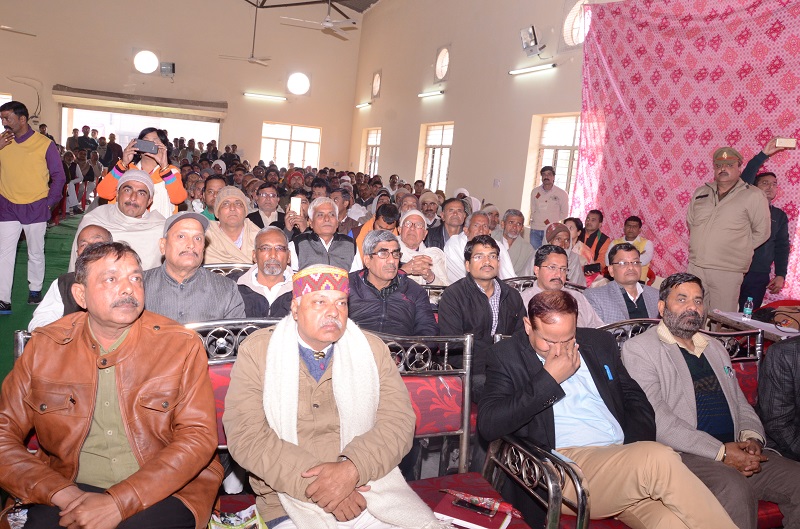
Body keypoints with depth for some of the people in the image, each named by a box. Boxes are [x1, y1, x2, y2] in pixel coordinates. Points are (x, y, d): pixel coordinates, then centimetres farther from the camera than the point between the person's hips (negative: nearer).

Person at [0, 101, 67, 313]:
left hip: (36, 208, -2)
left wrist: (50, 202, -3)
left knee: (36, 253, 11)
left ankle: (35, 290, 28)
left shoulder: (44, 144, -4)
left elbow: (59, 176, 1)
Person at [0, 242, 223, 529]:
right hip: (71, 488, 2)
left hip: (163, 491, -2)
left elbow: (198, 437, -10)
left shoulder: (183, 346, -4)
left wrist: (118, 502, -18)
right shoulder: (44, 346, 4)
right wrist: (61, 493, -13)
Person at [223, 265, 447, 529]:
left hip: (369, 483, 2)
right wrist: (313, 484, -18)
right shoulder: (256, 351, -1)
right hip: (289, 495, -1)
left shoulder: (372, 349, 6)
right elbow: (245, 434, -9)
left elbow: (398, 420, -2)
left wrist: (352, 469, -19)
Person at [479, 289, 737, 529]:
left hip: (627, 457, 4)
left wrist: (637, 455, 1)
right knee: (659, 459, -27)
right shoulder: (507, 355, 1)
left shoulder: (599, 342, 15)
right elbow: (487, 425, -11)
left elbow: (635, 399, 20)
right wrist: (549, 379, -13)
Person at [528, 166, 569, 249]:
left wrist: (555, 225, 3)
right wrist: (534, 220, 6)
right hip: (535, 230, 3)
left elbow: (564, 213, 6)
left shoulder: (562, 194, 0)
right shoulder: (535, 191, 9)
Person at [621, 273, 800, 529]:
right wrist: (721, 452, -16)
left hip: (735, 452, 8)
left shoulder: (715, 349, 24)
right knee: (735, 489, -33)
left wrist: (752, 437, 0)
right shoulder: (638, 349, -3)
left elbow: (741, 404, 24)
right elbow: (657, 420, -13)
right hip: (683, 455, -7)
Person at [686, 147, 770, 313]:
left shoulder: (754, 196, -3)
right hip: (694, 267, 4)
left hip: (727, 272, -4)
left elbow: (761, 233, 0)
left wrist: (737, 250, 3)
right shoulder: (701, 192, 12)